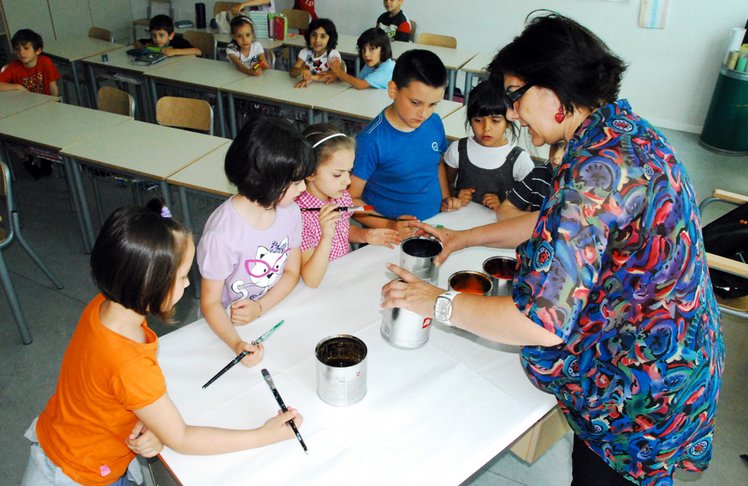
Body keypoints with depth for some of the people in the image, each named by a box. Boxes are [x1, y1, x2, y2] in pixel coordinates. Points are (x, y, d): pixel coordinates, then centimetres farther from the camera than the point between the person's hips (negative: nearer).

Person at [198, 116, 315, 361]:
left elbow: (292, 272, 3)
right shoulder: (222, 233, -24)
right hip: (229, 325, -4)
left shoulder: (290, 212, -7)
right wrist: (236, 343, -33)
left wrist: (260, 307, -14)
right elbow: (210, 302, -16)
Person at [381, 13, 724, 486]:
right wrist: (464, 238, 10)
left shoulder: (599, 170, -32)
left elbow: (541, 322, -35)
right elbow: (567, 224, 13)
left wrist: (439, 302, -21)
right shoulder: (624, 128, 0)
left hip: (640, 391, -9)